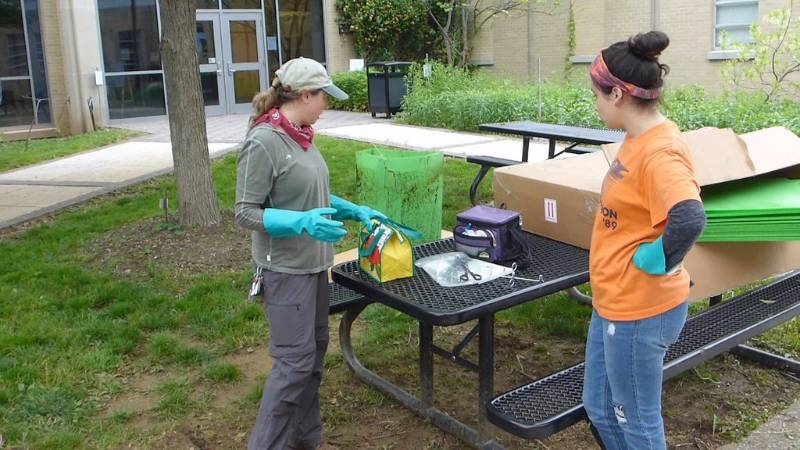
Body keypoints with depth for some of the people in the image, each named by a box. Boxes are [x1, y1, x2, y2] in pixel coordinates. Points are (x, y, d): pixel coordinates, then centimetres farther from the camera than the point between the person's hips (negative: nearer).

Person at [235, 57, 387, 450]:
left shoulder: (300, 135, 5)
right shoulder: (263, 142, -19)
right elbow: (246, 213, -18)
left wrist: (355, 211, 12)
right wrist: (301, 223, -30)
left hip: (313, 262, 9)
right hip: (286, 268, -9)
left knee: (314, 352, 16)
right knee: (295, 361, -4)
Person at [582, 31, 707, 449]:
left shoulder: (659, 151, -24)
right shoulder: (639, 138, 6)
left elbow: (689, 219, -40)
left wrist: (654, 263, -24)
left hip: (639, 311, -10)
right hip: (613, 302, 10)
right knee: (599, 407, 23)